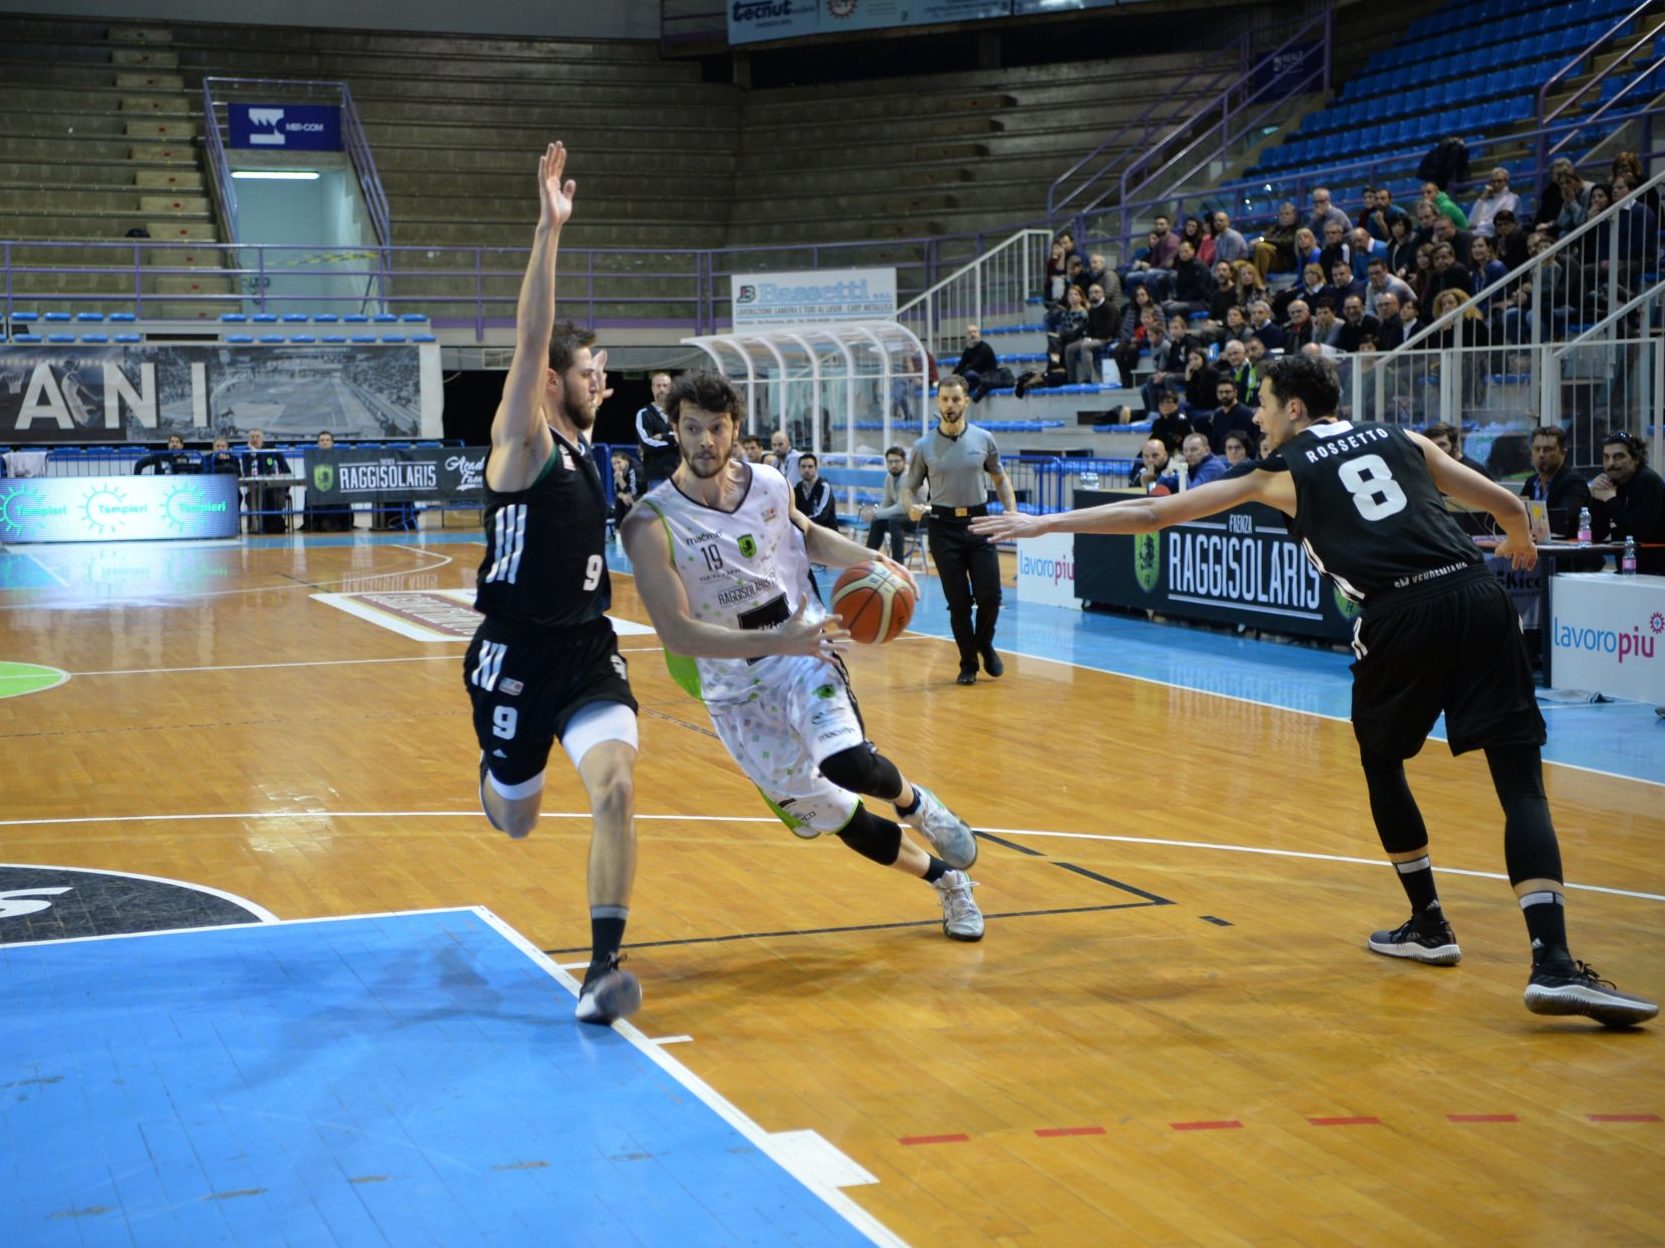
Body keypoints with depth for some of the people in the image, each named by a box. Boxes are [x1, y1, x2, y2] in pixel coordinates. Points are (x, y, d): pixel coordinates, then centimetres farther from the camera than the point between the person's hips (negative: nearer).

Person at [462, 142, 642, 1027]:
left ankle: (603, 969, -16)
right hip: (516, 654, -4)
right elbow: (530, 339, -27)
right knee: (516, 821, 13)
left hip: (588, 649, 5)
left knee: (616, 788, -20)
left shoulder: (588, 454, 10)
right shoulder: (522, 441, -11)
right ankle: (493, 771, 53)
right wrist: (548, 229, -36)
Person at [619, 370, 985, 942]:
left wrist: (871, 559, 2)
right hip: (735, 693, -1)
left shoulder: (770, 485, -5)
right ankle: (944, 879, 30)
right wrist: (776, 642, -34)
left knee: (849, 764, -29)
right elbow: (678, 633, -25)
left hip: (805, 655, 1)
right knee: (833, 816, 5)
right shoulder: (651, 524, -19)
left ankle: (914, 803, 8)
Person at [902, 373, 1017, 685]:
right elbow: (909, 487, 5)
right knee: (958, 602, 0)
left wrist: (1012, 511, 1)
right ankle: (968, 664, 15)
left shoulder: (984, 439, 3)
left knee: (990, 596, -5)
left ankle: (985, 645, 24)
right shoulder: (924, 446, 0)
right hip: (944, 526, -1)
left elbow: (1000, 478, 15)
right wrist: (912, 506, -17)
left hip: (979, 523, 1)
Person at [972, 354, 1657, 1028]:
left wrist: (1044, 523, 26)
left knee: (1382, 765, 24)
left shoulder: (1281, 473, 16)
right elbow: (1506, 503, 26)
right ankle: (1554, 963, -12)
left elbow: (1151, 514, 18)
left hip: (1398, 617, -2)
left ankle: (1429, 924, 32)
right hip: (1477, 594, 2)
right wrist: (1519, 542, 50)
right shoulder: (1400, 438, 24)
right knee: (1521, 781, 0)